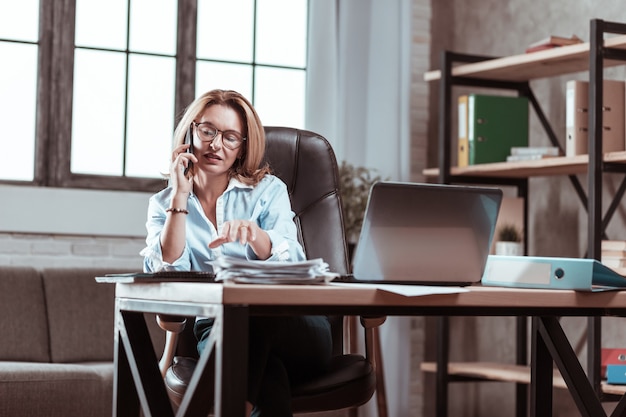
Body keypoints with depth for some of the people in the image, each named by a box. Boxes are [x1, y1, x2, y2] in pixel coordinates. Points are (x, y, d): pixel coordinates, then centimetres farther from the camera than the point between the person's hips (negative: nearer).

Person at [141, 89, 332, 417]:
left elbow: (291, 267, -4)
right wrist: (180, 198, -5)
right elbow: (166, 275, -3)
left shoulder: (268, 190, 13)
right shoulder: (163, 204, 15)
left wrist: (253, 234, -25)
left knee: (255, 313, -37)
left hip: (294, 326, 1)